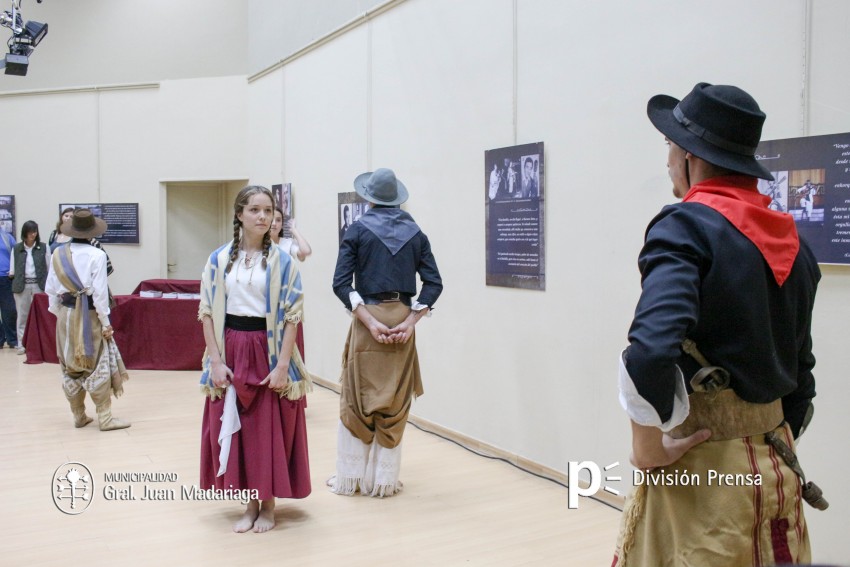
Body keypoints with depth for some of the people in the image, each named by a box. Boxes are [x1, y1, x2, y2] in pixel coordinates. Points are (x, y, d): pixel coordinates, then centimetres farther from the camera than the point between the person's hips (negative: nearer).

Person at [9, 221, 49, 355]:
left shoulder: (43, 248, 3)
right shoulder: (16, 248, 6)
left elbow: (48, 267, 1)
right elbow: (12, 270, 9)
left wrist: (48, 285, -4)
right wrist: (12, 274, -8)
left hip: (39, 285, -1)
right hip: (21, 286, 1)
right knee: (22, 315, 6)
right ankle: (22, 344, 11)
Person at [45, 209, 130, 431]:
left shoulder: (57, 254, 2)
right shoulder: (97, 255, -13)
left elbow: (50, 289, 5)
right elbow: (100, 292, -15)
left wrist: (58, 313, 16)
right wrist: (105, 321, -8)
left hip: (65, 314, 5)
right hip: (89, 315, -5)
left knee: (70, 366, 14)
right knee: (98, 365, 2)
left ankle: (79, 416, 23)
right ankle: (104, 417, 4)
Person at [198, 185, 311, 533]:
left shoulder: (282, 262, -3)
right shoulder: (219, 259, 2)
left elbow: (291, 316, -6)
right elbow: (208, 312, 2)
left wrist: (283, 365, -12)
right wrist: (216, 361, -6)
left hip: (269, 352, -2)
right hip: (231, 352, 2)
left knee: (270, 429, 4)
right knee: (235, 428, 7)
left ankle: (268, 505, 21)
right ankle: (250, 504, 23)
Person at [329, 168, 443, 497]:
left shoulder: (358, 231, -2)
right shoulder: (415, 233, 6)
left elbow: (341, 283, -10)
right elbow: (434, 284, -1)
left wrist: (371, 322, -13)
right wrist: (410, 321, -7)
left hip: (368, 318, -2)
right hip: (402, 319, 2)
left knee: (358, 398, 9)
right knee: (395, 403, 9)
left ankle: (350, 477, 17)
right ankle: (383, 479, 16)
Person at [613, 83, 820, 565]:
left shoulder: (687, 227, -16)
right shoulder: (792, 241, 7)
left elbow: (651, 352, -31)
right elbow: (800, 371, 14)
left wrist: (649, 445, -17)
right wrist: (775, 449, 21)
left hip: (703, 469, -7)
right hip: (775, 465, 8)